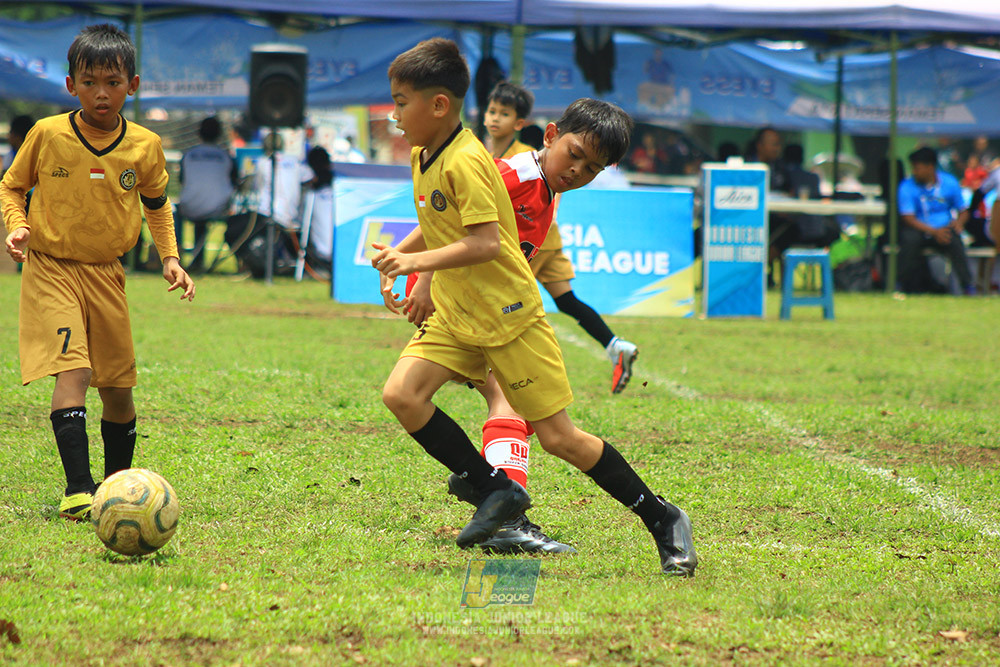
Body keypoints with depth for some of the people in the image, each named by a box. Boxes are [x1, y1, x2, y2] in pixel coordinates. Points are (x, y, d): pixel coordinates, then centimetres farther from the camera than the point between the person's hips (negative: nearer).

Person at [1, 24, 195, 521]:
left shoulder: (144, 146, -2)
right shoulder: (47, 135, -9)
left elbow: (156, 202, 17)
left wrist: (169, 257, 7)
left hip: (106, 274, 3)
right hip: (51, 269, -3)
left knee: (118, 386, 9)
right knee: (73, 371, -20)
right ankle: (77, 488, -24)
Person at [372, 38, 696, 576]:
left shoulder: (466, 162, -20)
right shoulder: (422, 158, 9)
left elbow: (485, 242, -27)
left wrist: (418, 260, -28)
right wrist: (397, 257, 12)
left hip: (508, 317, -8)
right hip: (454, 316, 9)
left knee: (558, 437, -6)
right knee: (401, 393, -13)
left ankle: (662, 519, 8)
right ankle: (496, 490, -1)